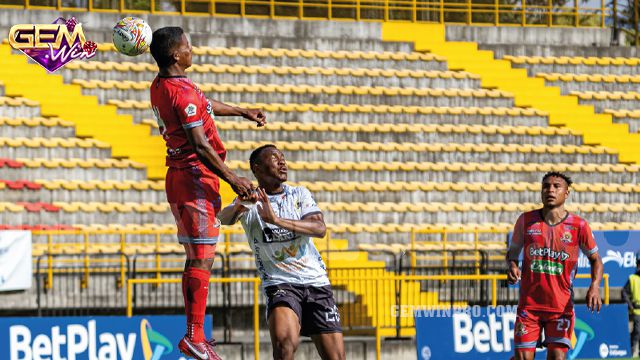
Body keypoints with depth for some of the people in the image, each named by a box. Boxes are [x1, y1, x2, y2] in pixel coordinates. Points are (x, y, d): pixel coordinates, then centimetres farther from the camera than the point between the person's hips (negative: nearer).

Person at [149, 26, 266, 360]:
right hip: (196, 176, -10)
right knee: (202, 260, -11)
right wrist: (231, 178, -16)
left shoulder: (160, 86, 11)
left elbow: (204, 105, 27)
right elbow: (200, 145, -22)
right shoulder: (183, 92, -20)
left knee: (195, 258, 15)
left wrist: (242, 112, 36)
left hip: (178, 175, 10)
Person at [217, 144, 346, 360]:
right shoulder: (250, 201, 2)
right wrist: (237, 207, -44)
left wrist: (278, 220, -25)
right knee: (284, 342, -32)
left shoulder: (300, 194, 9)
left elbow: (320, 228, -9)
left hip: (317, 281, 3)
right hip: (280, 283, -3)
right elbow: (224, 219, -19)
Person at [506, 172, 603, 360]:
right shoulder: (526, 220, 2)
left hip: (561, 308, -1)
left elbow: (595, 259, 9)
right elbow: (513, 251, 15)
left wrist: (594, 287, -9)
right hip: (528, 306, 1)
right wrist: (512, 265, -9)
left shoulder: (578, 225, -3)